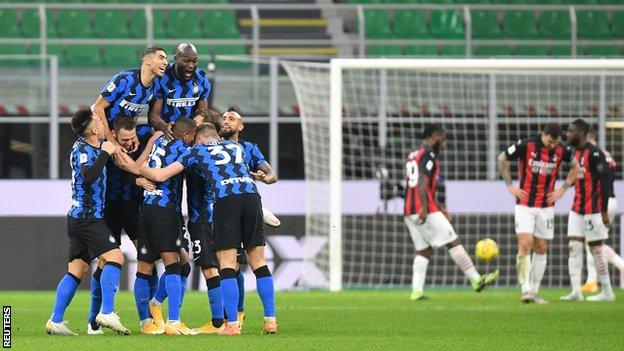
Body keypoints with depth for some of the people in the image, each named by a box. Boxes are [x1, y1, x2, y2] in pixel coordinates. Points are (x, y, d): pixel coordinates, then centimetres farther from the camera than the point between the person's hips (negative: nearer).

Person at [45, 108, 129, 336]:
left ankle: (55, 321, 4)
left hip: (79, 218, 10)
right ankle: (107, 313, -24)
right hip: (88, 217, -10)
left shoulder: (95, 146, 14)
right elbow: (89, 176, -31)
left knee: (77, 270, 7)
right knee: (114, 256, -16)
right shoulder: (82, 150, -13)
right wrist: (105, 153, -22)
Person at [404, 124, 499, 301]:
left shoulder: (413, 156, 22)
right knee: (453, 243, -3)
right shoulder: (428, 154, -7)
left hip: (409, 211, 9)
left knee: (423, 251, 10)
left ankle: (417, 291, -1)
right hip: (425, 211, -9)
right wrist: (424, 208, -27)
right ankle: (476, 279, 0)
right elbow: (422, 182, -20)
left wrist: (442, 209, 29)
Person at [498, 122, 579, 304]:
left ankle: (534, 292, 13)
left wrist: (562, 190, 6)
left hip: (546, 206, 4)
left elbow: (575, 167, 15)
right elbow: (502, 159, 1)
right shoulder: (526, 146, -13)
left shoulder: (561, 151, -3)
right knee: (525, 245, -16)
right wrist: (510, 186, -3)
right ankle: (525, 290, -13)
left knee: (541, 248, 6)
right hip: (525, 205, -3)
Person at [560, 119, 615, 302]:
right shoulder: (574, 152, 11)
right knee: (574, 247, -1)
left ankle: (607, 292, 8)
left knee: (596, 248, -2)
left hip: (593, 209, -8)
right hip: (577, 209, 8)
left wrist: (604, 211, -18)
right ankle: (576, 291, -5)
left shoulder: (594, 154, -15)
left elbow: (605, 182, -17)